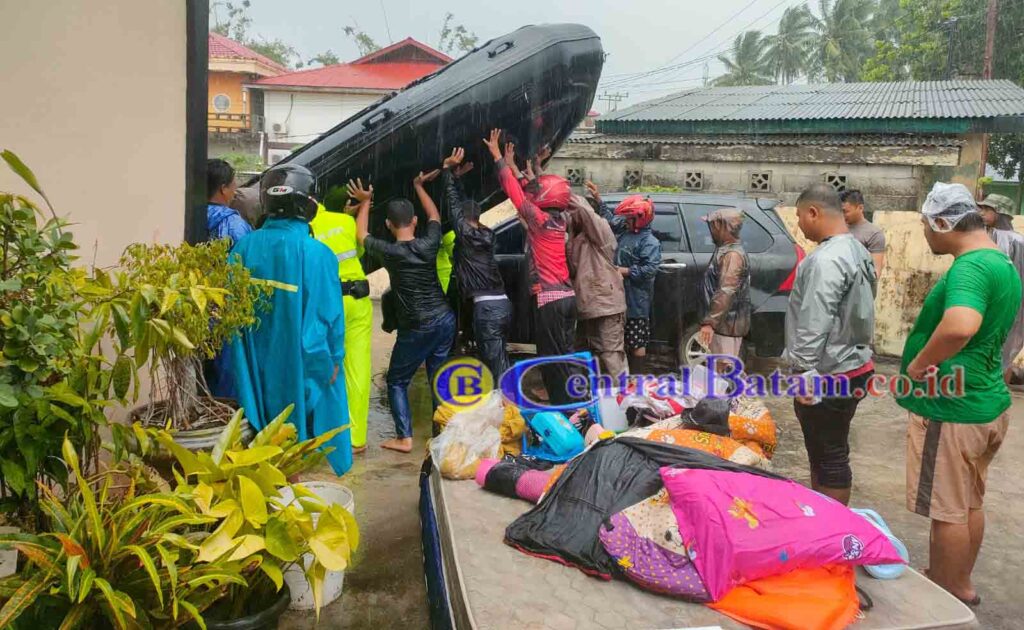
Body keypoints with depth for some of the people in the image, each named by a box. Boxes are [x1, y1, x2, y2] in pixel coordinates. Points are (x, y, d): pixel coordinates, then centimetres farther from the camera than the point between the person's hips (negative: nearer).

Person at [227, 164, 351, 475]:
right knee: (295, 425, 13)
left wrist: (238, 354, 12)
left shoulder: (245, 246, -8)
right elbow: (329, 313, -11)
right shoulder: (316, 253, -17)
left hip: (254, 359, 3)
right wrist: (334, 358, 2)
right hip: (298, 360, -3)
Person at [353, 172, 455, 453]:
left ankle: (404, 438, 8)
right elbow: (435, 216, 19)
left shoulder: (389, 252, -11)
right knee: (438, 379, 14)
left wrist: (365, 202, 21)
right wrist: (419, 186, 31)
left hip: (416, 328, -4)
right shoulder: (429, 244, -3)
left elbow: (362, 235, 10)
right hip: (445, 319, 4)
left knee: (397, 381, 12)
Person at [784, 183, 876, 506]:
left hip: (828, 376, -10)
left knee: (829, 457, -1)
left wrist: (804, 373, -19)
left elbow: (814, 326, -24)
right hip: (852, 367, 10)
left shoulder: (826, 260, -20)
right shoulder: (856, 250, 13)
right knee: (824, 453, 20)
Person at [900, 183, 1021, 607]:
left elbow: (960, 326, -40)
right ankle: (960, 586, 35)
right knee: (970, 504, 20)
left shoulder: (969, 268, -22)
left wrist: (918, 364, -27)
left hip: (950, 410, -10)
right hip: (988, 403, 10)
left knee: (947, 512, 4)